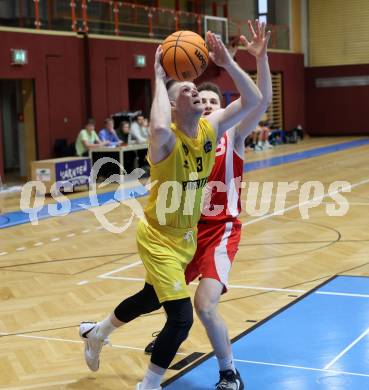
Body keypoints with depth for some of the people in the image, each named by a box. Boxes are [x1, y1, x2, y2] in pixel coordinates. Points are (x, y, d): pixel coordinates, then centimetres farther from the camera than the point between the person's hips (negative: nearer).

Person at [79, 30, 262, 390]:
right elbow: (159, 127, -51)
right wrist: (160, 79, -37)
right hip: (159, 237, -8)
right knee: (182, 318, -12)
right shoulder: (167, 140, -25)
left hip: (187, 235, 8)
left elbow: (253, 100, -8)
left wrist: (227, 63, -18)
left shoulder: (210, 128, -6)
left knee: (151, 298, 27)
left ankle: (96, 333, 54)